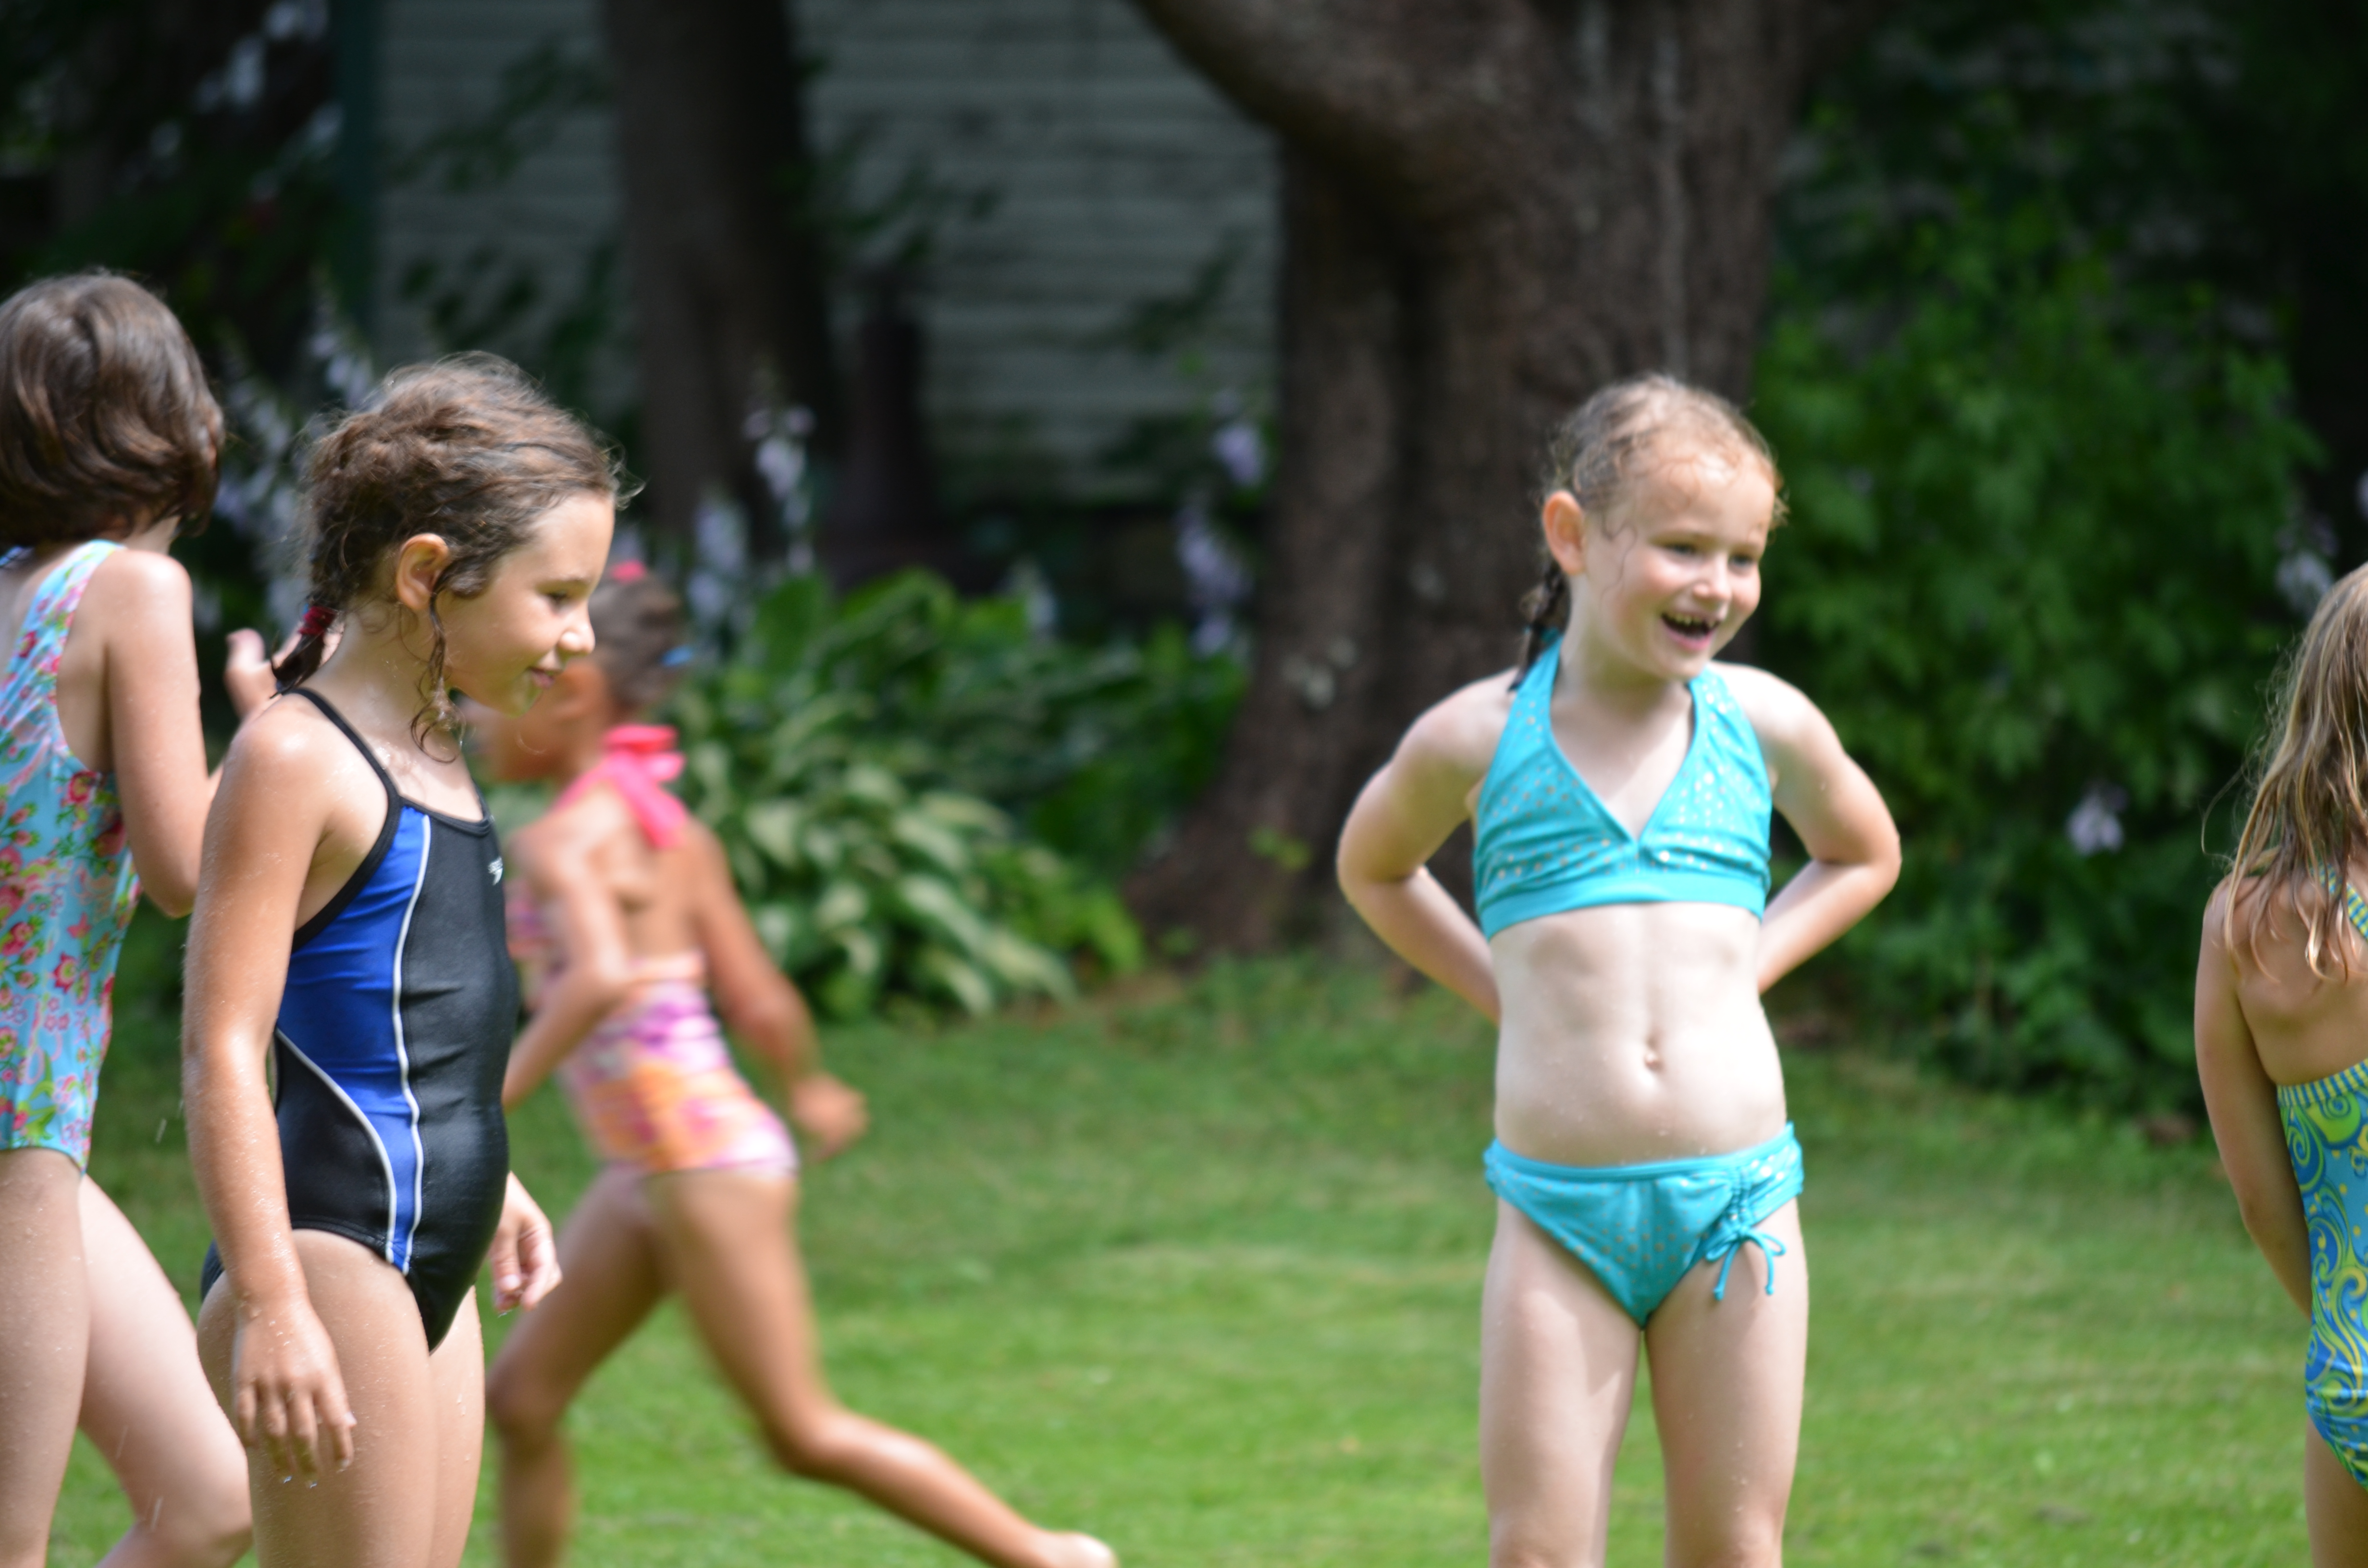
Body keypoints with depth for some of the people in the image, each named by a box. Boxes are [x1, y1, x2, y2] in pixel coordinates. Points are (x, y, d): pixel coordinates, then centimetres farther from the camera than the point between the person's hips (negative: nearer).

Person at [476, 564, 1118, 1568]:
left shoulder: (564, 840, -17)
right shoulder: (671, 831, 8)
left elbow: (603, 978, -35)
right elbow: (759, 1001, 11)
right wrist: (808, 1089, 29)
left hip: (704, 1169, -9)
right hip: (647, 1177, 9)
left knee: (805, 1433, 0)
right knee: (521, 1398, 10)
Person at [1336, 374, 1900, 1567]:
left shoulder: (1765, 725, 3)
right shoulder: (1475, 741, -1)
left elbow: (1864, 857, 24)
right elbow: (1373, 871, 19)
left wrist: (1745, 966, 8)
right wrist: (1502, 992, 7)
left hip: (1736, 1201, 1)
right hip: (1557, 1212, -1)